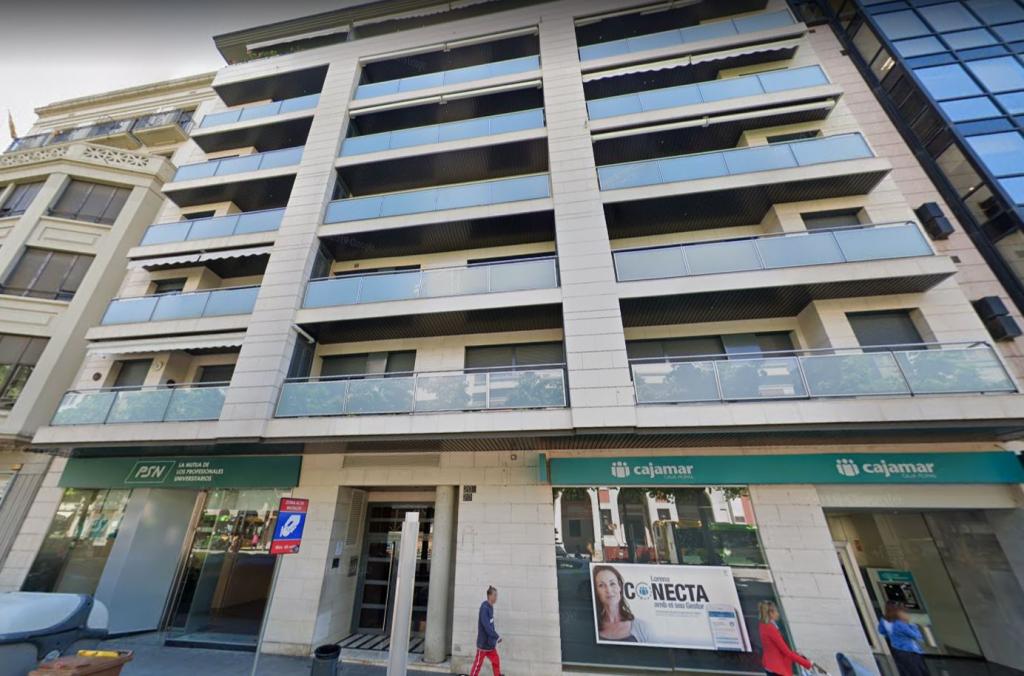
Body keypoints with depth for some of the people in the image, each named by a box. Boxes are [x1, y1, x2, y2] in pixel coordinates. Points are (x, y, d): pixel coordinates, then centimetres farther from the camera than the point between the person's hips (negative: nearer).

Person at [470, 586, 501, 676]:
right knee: (478, 662, 6)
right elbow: (486, 625, -29)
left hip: (490, 642, 8)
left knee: (496, 660, 12)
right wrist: (497, 636, -24)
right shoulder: (484, 607, -25)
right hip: (483, 642, -8)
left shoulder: (490, 607, 3)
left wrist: (495, 636, 10)